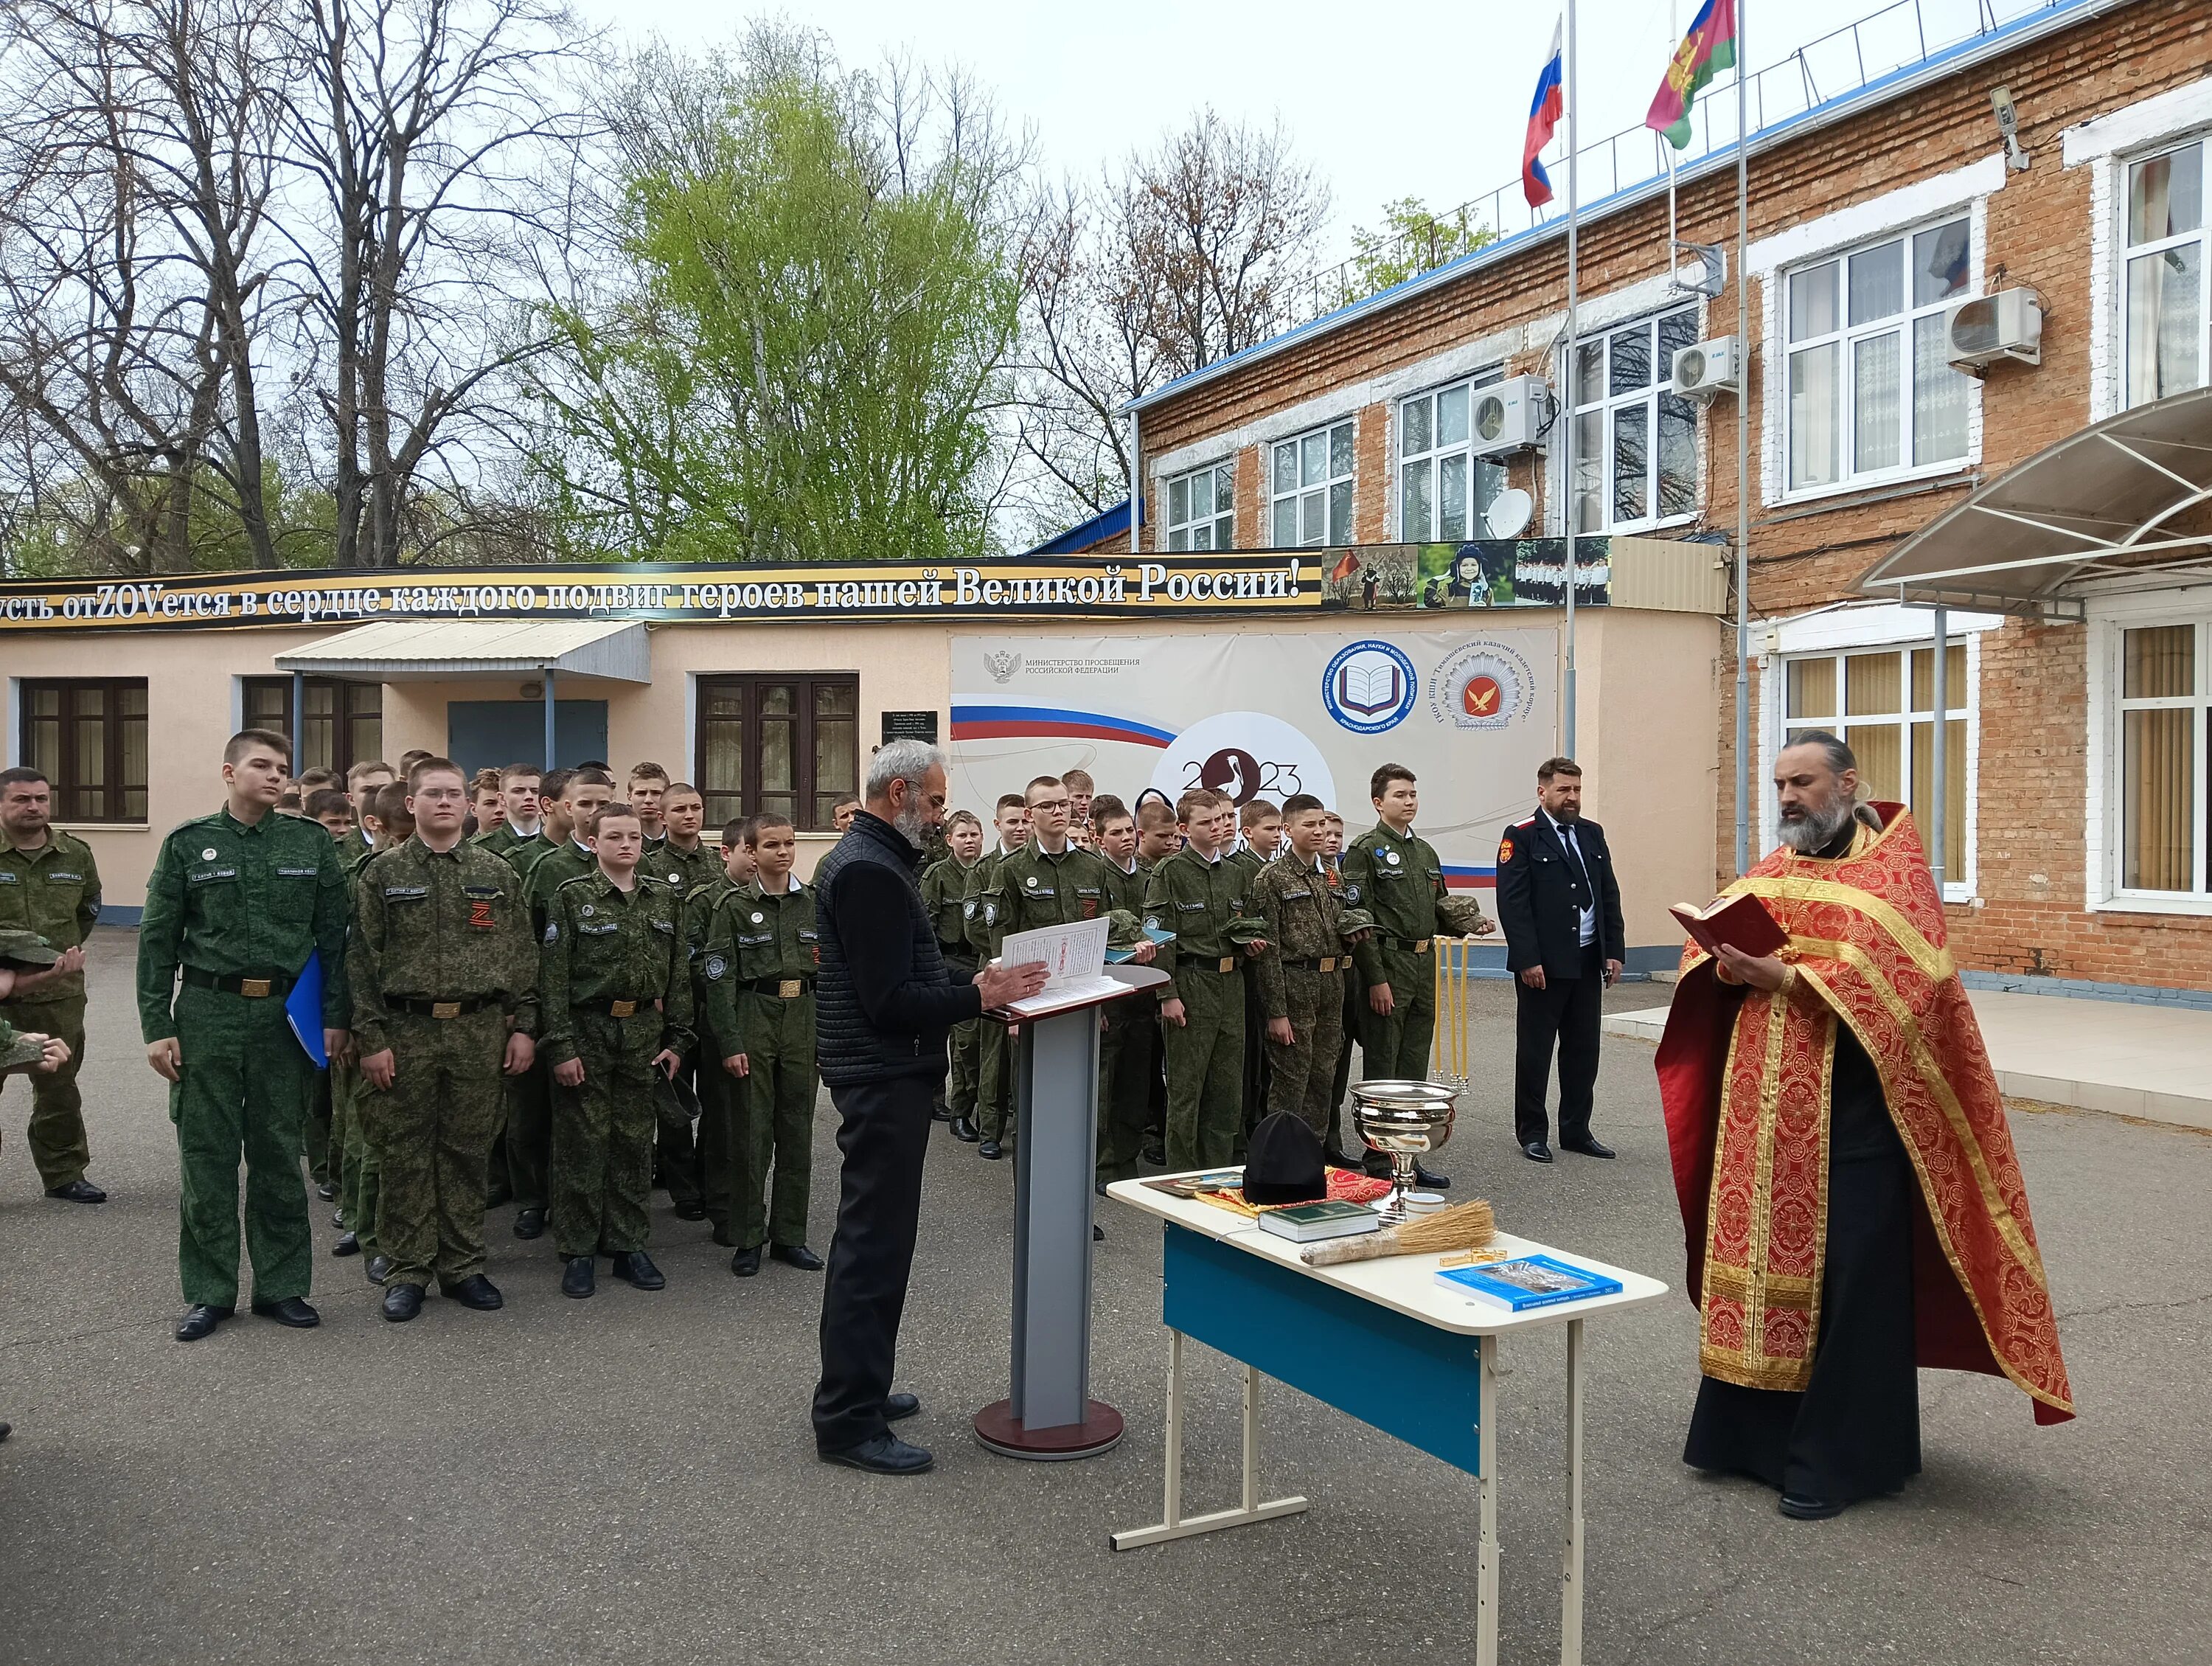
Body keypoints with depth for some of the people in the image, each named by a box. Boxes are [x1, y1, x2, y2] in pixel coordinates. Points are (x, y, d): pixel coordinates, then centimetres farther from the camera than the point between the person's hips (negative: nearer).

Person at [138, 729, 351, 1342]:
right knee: (207, 1155, 4)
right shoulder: (188, 844, 3)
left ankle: (282, 1285, 18)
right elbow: (157, 940, 3)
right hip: (207, 1013, 0)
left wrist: (335, 1017, 1)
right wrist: (156, 1027, -2)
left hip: (286, 1014, 1)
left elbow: (333, 936, 5)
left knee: (279, 1154, 8)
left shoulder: (311, 843, 5)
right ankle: (209, 1292, 16)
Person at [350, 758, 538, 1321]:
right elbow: (362, 961, -1)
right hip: (406, 1031, -1)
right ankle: (407, 1271, 17)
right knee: (405, 1154, 5)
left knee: (469, 1152, 8)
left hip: (481, 1032, 2)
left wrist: (522, 1026, 3)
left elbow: (522, 955, 8)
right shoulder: (381, 873, 1)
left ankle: (463, 1266, 20)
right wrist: (370, 1039, -6)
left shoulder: (497, 874, 7)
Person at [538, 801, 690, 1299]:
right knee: (583, 1142, 2)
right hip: (586, 1031, -3)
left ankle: (628, 1245, 19)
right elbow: (553, 976, -7)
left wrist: (677, 1038, 5)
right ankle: (578, 1252, 12)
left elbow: (679, 972, 10)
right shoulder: (571, 897, -4)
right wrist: (561, 1046, -12)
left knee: (635, 1140, 9)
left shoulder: (664, 898, 8)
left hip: (644, 1032, 4)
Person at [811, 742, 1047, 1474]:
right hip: (883, 1077, -11)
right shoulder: (869, 871, -19)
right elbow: (891, 1001, -23)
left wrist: (974, 985, 8)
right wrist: (980, 996, -18)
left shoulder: (871, 859, 15)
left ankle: (858, 1388, 31)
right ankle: (849, 1421, 3)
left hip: (884, 1073, 11)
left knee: (873, 1237, 19)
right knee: (875, 1243, -5)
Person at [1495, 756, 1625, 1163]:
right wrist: (1527, 960, -18)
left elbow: (1610, 896, 13)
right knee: (1535, 1052, 4)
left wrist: (1614, 950, 5)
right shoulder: (1521, 837, -7)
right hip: (1542, 964, -6)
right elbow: (1512, 903, -12)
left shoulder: (1592, 834, 12)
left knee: (1584, 1051, 11)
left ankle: (1576, 1130, 22)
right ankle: (1532, 1134, 14)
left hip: (1588, 962, 6)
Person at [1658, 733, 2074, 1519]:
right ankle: (1753, 1429, 24)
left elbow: (1887, 972, -17)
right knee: (1759, 1260, 11)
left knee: (1845, 1279, 0)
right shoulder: (1772, 868, 14)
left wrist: (1780, 977, -21)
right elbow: (1710, 937, 11)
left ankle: (1836, 1455, 11)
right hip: (1764, 1110, 6)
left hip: (1850, 1110, -6)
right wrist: (1725, 964, -11)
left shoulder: (1894, 863, -5)